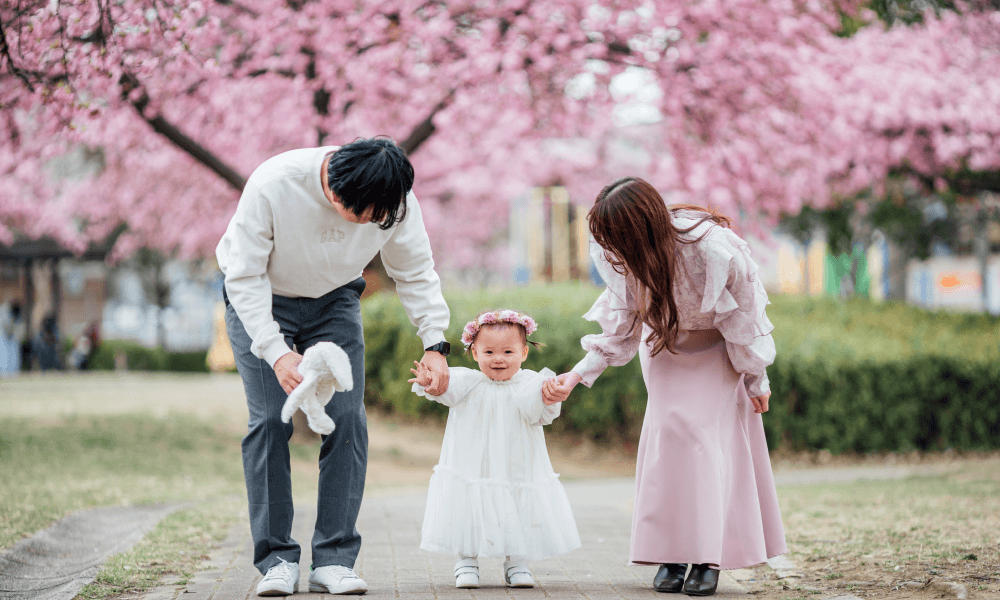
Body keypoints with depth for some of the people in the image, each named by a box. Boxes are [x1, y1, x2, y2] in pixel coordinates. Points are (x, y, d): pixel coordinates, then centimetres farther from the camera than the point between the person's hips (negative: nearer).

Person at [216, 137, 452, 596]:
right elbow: (244, 276, -28)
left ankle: (333, 560, -7)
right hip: (259, 299, -2)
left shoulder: (394, 200, -25)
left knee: (346, 419, -12)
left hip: (335, 301, 3)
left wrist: (435, 343, -19)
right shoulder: (272, 185, -36)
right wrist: (276, 351, -38)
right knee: (270, 421, -15)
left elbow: (416, 272, -9)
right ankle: (276, 559, -6)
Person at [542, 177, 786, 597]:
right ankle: (672, 554, -4)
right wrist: (577, 376, -23)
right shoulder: (618, 258, -27)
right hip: (665, 341, 3)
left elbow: (744, 320, -21)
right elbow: (621, 330, -11)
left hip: (718, 347, -3)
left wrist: (756, 380, -7)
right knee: (669, 429, -10)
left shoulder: (714, 251, -40)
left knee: (709, 433, -14)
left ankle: (709, 559, -9)